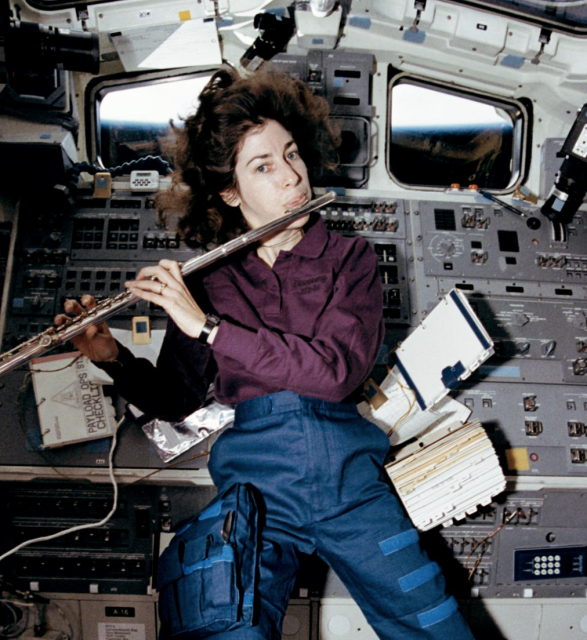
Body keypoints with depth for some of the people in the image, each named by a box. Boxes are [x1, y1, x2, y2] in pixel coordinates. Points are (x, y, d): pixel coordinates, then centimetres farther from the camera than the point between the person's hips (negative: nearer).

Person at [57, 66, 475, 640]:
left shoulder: (350, 260, 7)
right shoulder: (208, 283, 8)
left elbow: (340, 368, -10)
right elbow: (175, 400, 15)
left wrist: (207, 326, -14)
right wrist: (112, 357, -4)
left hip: (351, 478, 1)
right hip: (254, 484, 0)